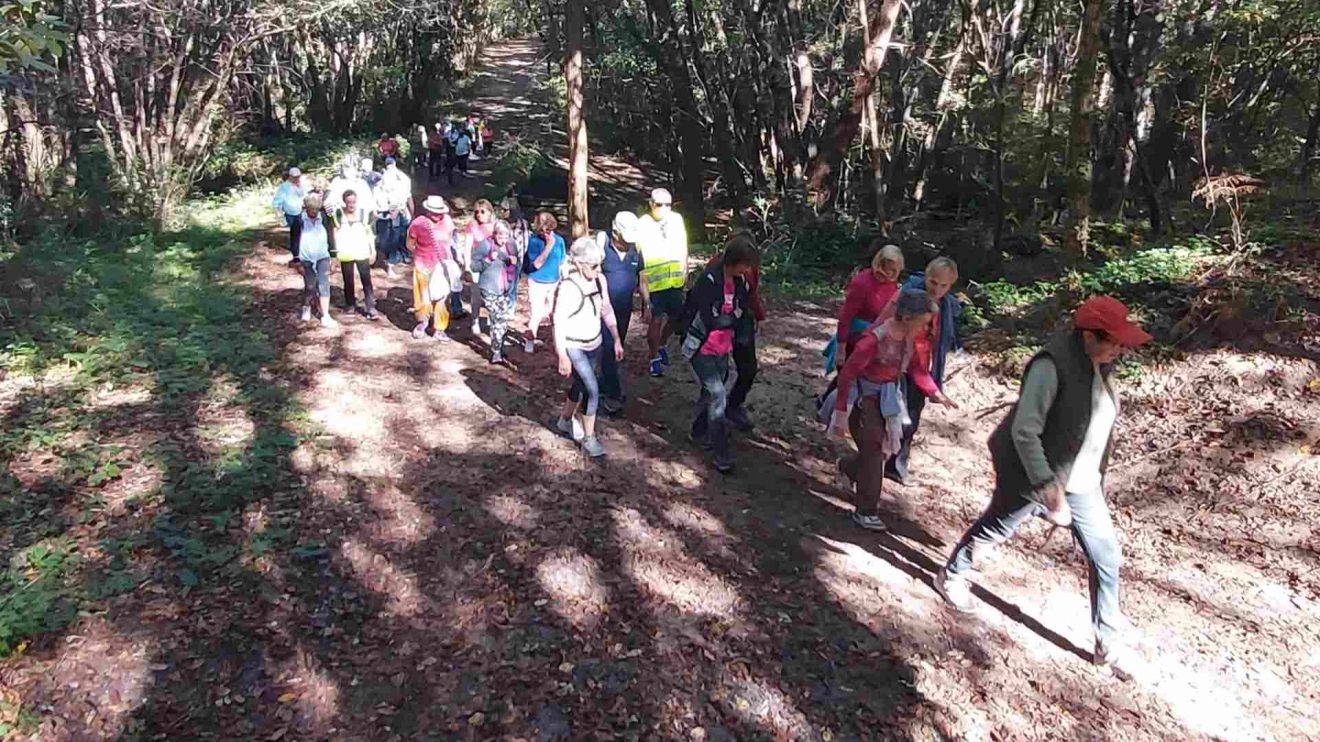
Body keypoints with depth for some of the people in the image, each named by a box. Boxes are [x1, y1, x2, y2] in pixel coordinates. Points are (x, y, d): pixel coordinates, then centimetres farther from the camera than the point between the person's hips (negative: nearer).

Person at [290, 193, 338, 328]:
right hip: (306, 259, 0)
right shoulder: (300, 219, -8)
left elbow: (330, 235, 4)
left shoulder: (324, 218, -6)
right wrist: (297, 260, -1)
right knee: (310, 286, 9)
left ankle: (325, 317, -6)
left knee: (324, 285, -7)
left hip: (323, 257, 0)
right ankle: (307, 308, 38)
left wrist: (332, 255, 6)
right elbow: (295, 239, -1)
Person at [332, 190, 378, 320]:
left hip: (362, 253, 0)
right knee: (348, 281, 12)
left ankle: (370, 307, 1)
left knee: (367, 280, -2)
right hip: (345, 255, 0)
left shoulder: (364, 214, -3)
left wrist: (373, 250, 3)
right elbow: (335, 235, 2)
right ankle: (350, 305, 26)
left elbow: (369, 233, 5)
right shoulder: (338, 215, -5)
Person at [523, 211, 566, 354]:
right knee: (535, 313, -4)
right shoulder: (533, 240, -17)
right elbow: (537, 264, -23)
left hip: (554, 283, 4)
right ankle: (529, 340, 13)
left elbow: (562, 263, 5)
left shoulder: (559, 240, -6)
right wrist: (548, 246, -30)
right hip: (537, 283, -4)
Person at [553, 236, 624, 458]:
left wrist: (617, 339, 9)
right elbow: (559, 323, -19)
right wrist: (563, 357, -19)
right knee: (592, 390, -11)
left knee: (581, 385, 20)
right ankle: (588, 438, 3)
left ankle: (565, 420, 44)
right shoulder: (567, 287, -23)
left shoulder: (600, 280, -4)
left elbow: (607, 311, 8)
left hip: (595, 344, 7)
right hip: (573, 347, -7)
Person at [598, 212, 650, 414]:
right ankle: (612, 395, 4)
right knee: (609, 350, -4)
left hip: (625, 310, 6)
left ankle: (605, 385, 33)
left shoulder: (635, 250, -1)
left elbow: (642, 279, 9)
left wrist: (647, 305, 9)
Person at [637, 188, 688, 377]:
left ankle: (662, 345, 41)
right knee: (656, 320, 1)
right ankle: (655, 358, 18)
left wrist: (685, 272, 13)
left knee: (675, 317, 15)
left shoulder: (677, 219, 0)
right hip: (653, 283, -5)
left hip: (676, 280, 5)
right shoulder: (643, 224, -13)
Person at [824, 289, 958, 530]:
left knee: (883, 448, 18)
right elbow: (846, 375, -25)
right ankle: (865, 512, 15)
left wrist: (935, 393, -3)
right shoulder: (874, 339, -30)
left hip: (885, 399, 8)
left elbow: (914, 366, 7)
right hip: (862, 398, -8)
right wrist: (841, 414, -22)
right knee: (873, 452, -1)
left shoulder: (907, 337, -7)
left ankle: (848, 467, 48)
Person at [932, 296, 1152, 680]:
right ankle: (951, 576, 43)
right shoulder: (1052, 365, -27)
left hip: (1081, 485, 7)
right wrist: (1049, 486, -31)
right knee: (993, 529, 16)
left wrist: (1097, 478, 16)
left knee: (1107, 558, 8)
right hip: (1033, 477, -7)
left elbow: (1098, 425, 12)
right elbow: (1024, 431, -29)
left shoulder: (1100, 365, -1)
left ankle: (1108, 643, 24)